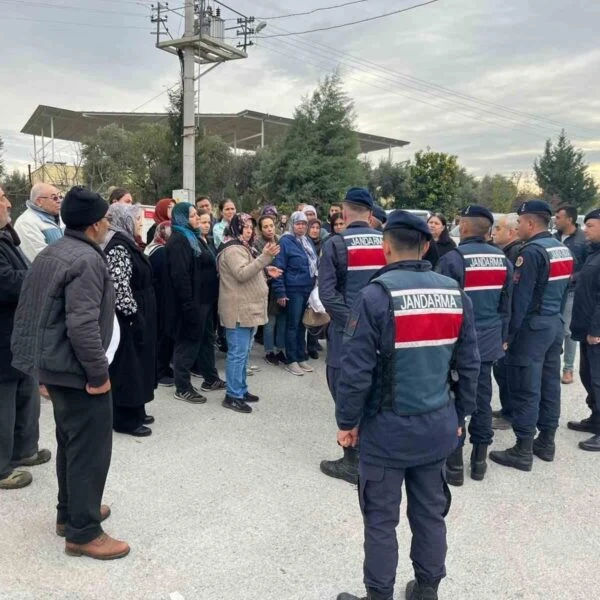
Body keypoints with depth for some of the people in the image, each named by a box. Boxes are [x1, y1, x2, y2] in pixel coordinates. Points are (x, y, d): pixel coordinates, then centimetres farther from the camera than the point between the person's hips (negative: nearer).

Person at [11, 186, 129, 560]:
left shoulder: (53, 252, 11)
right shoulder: (86, 259, -21)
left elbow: (41, 310, 18)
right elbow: (82, 324, -29)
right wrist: (99, 373, -21)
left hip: (55, 364, 10)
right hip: (77, 370, -10)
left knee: (71, 442, 20)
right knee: (91, 448, -1)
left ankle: (70, 512, 34)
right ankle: (83, 532, 9)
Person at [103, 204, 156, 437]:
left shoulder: (126, 243, 14)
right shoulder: (119, 246, -18)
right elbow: (119, 287, -25)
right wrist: (134, 316, -23)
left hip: (136, 315, 10)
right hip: (129, 318, -10)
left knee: (137, 364, 16)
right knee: (127, 367, -1)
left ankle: (135, 412, 27)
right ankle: (125, 419, 9)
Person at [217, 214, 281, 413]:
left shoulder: (242, 247, 20)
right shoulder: (233, 249, -14)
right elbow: (242, 274, -27)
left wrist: (266, 270, 12)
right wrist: (265, 257, -30)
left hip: (247, 308, 11)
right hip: (238, 310, -11)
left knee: (243, 352, 15)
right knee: (238, 353, -7)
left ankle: (241, 390, 24)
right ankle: (233, 396, 0)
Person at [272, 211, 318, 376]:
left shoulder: (308, 241, 13)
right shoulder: (285, 241, -9)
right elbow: (279, 268, -12)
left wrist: (315, 286, 15)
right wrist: (280, 292, -17)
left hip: (309, 289, 7)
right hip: (294, 290, -7)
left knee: (302, 325, 12)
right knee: (293, 325, 0)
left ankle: (301, 358, 21)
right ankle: (291, 361, 8)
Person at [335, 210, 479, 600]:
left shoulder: (377, 294, -16)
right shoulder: (455, 294, 0)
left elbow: (357, 368, -15)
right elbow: (469, 364, 5)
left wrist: (347, 420, -3)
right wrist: (459, 415, 16)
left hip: (388, 427, -5)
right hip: (438, 425, 5)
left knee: (381, 518, 9)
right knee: (430, 512, 18)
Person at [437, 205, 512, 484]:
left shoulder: (452, 259, -15)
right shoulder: (503, 260, 4)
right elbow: (506, 305, 11)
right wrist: (502, 337, 21)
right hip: (488, 341, 6)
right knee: (482, 399, 13)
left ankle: (455, 463, 11)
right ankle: (479, 460, 23)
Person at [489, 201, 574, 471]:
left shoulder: (531, 251, -16)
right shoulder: (563, 250, 12)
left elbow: (520, 297, -19)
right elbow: (564, 291, 15)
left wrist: (509, 332, -14)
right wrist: (555, 316, 18)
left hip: (532, 327, -9)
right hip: (555, 324, 9)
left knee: (526, 390, -3)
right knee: (549, 385, 14)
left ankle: (523, 451, 4)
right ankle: (546, 442, 24)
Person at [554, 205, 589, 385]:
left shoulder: (584, 239, -10)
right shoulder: (554, 238, 4)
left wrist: (573, 277, -18)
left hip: (571, 291, -4)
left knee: (568, 331, 3)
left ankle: (568, 368, 15)